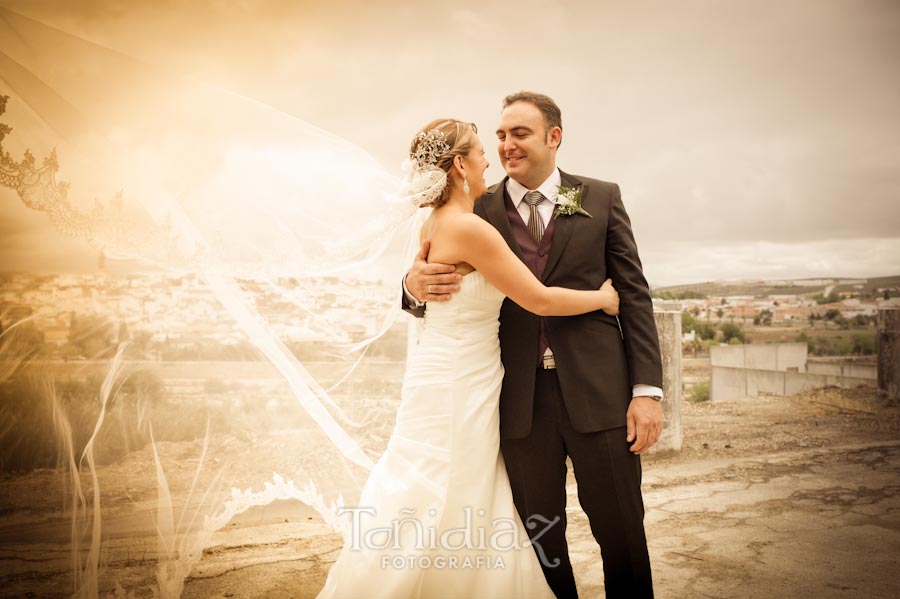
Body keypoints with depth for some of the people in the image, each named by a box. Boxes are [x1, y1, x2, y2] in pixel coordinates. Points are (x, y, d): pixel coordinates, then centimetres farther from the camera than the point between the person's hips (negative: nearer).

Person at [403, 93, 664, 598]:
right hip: (521, 400, 1)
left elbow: (635, 295, 2)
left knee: (621, 532, 10)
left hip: (597, 391, 0)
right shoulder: (480, 211, 5)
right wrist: (417, 286, -20)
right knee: (541, 537, 13)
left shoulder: (601, 198, 5)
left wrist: (648, 389, -6)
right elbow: (454, 301, 4)